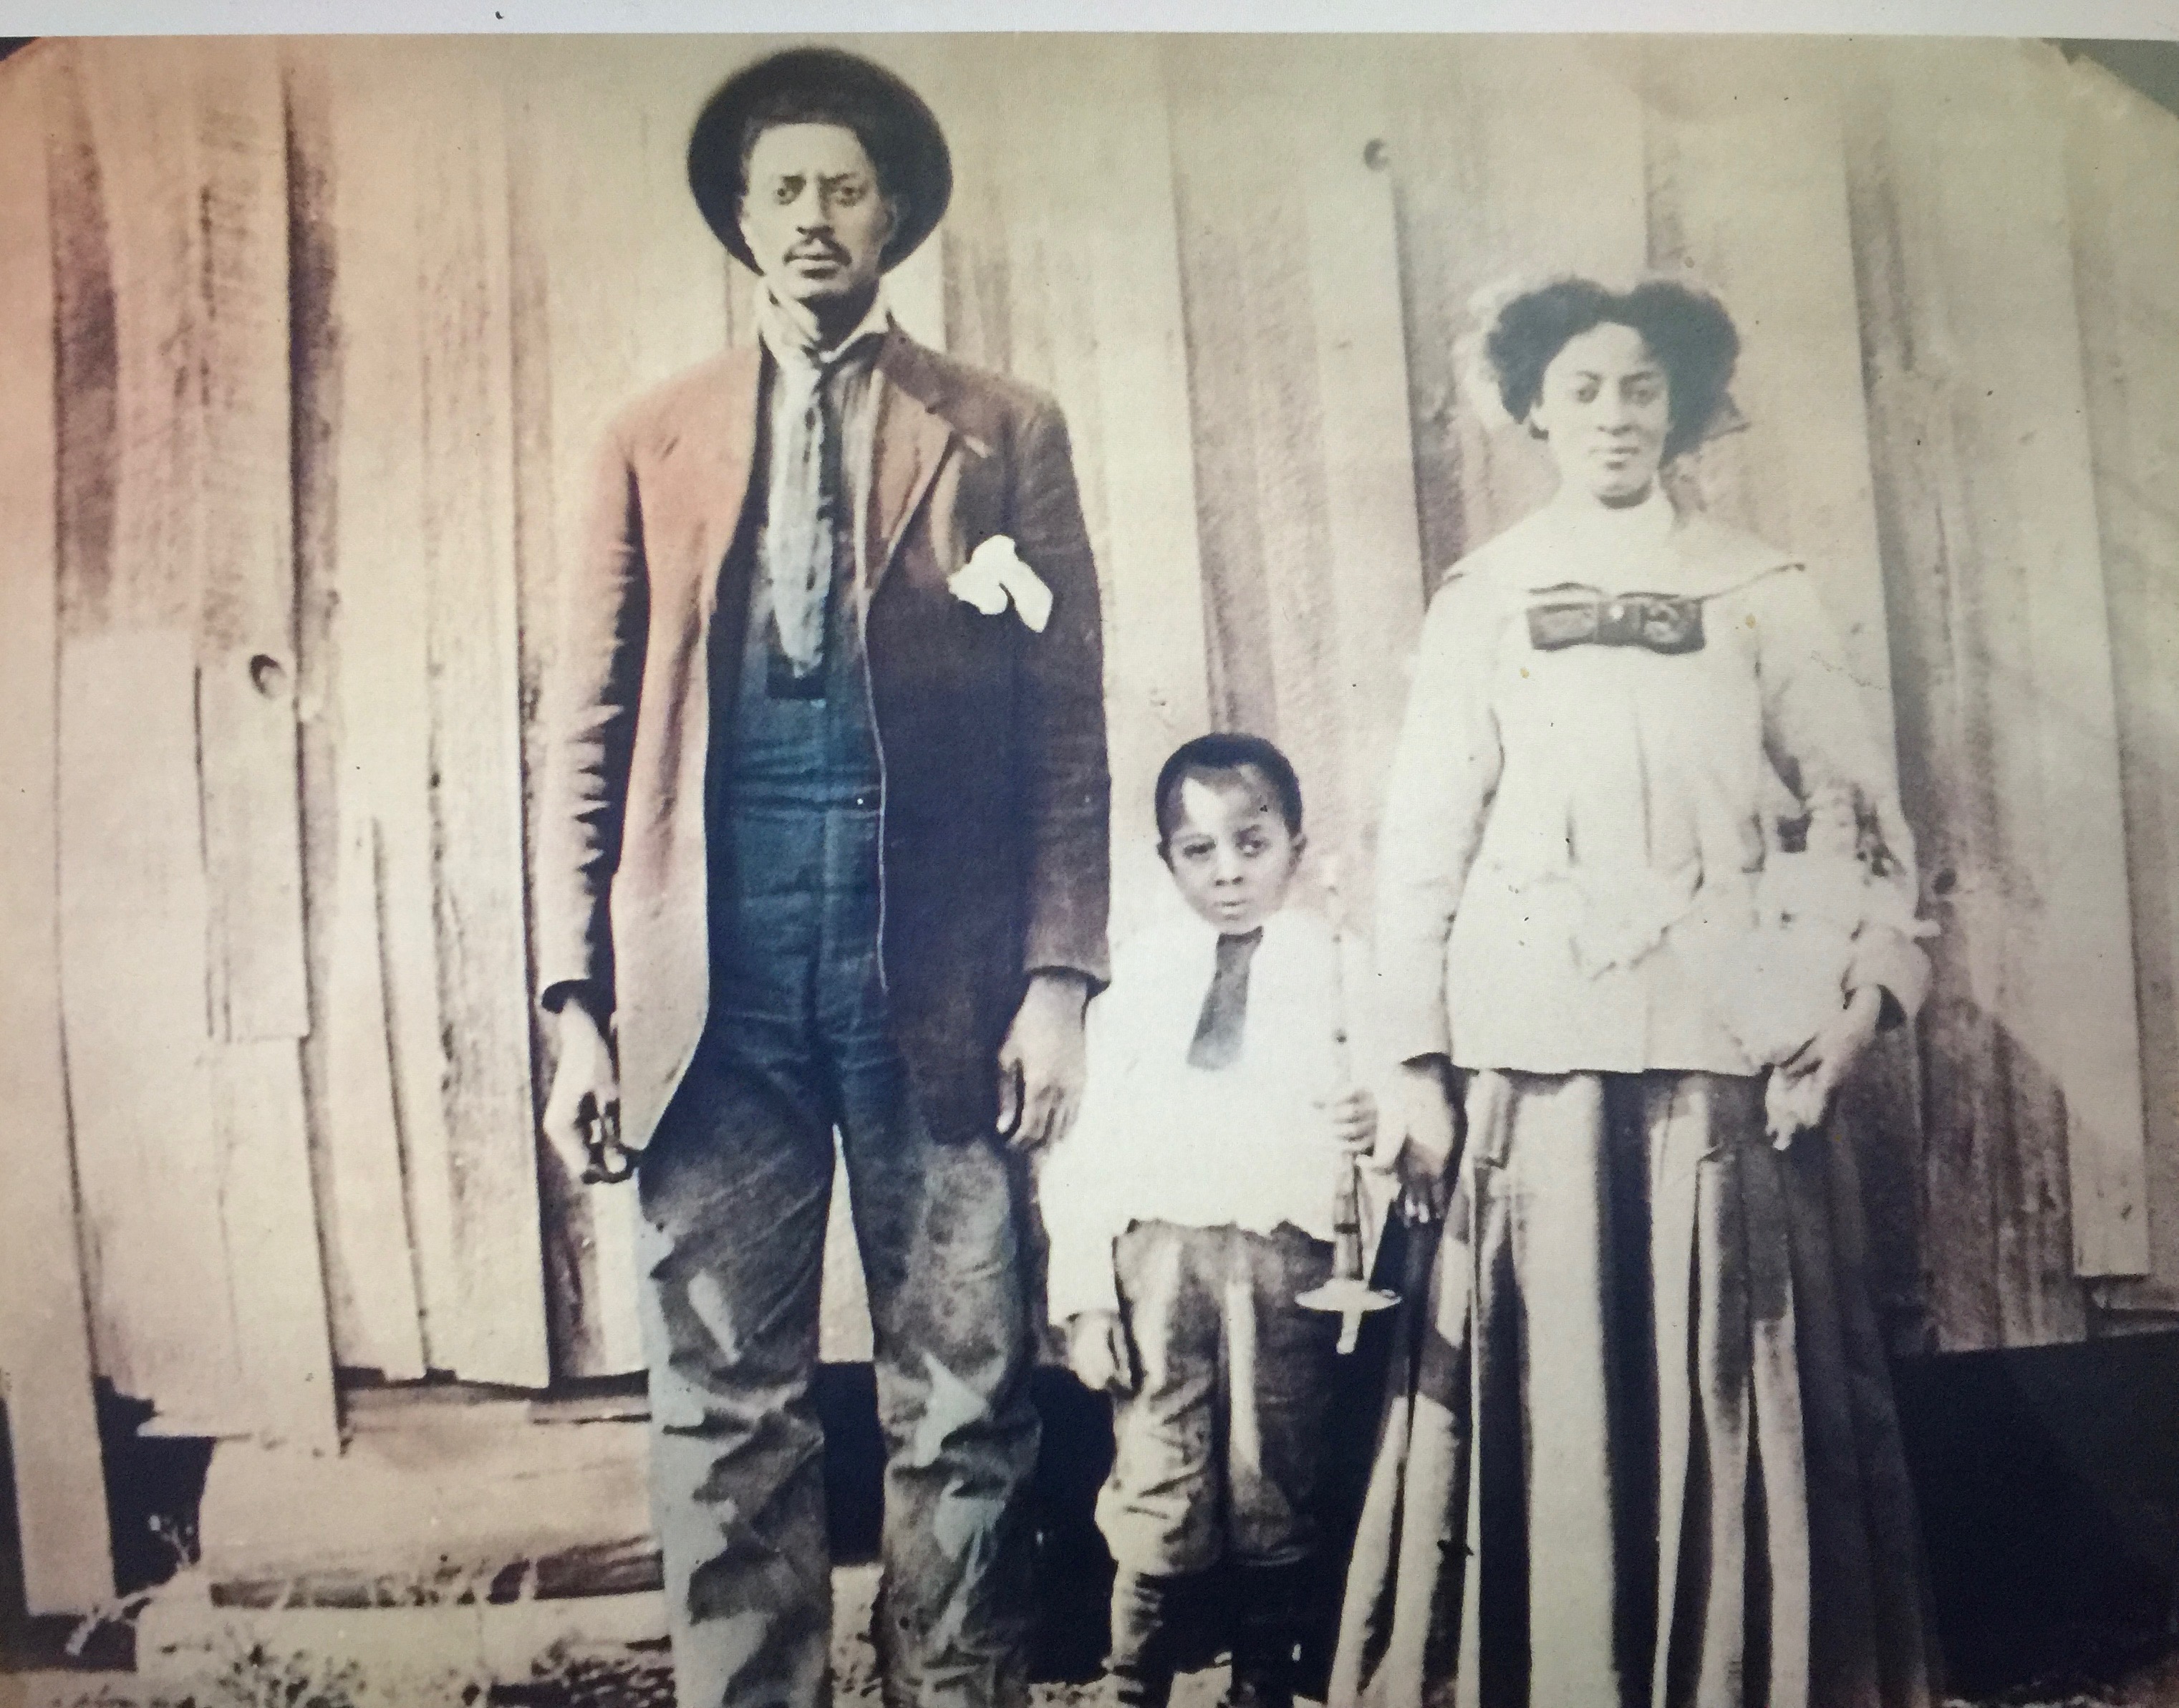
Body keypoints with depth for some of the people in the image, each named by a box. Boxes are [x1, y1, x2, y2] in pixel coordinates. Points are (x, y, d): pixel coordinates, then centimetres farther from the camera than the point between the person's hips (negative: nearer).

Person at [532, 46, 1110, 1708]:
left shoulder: (1005, 433, 9)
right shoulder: (654, 441, 13)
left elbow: (1068, 726, 4)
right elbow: (593, 736, 8)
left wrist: (1058, 978, -6)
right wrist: (578, 1002, 0)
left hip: (939, 973, -1)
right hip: (716, 977, 2)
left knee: (965, 1401, 6)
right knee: (724, 1411, 7)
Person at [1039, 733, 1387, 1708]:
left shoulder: (1334, 962, 11)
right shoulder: (1142, 968, 11)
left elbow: (1378, 1093, 8)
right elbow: (1091, 1134, 7)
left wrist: (1374, 1123, -16)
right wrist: (1084, 1289, 1)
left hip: (1287, 1253, 0)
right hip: (1160, 1251, 0)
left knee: (1274, 1496, 6)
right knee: (1156, 1497, 0)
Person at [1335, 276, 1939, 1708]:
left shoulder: (1762, 590, 11)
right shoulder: (1483, 599, 9)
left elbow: (1860, 809, 9)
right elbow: (1421, 841, 4)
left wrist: (1871, 979, -7)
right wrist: (1417, 1059, -2)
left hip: (1729, 1045, 1)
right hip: (1536, 1048, 0)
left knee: (1738, 1390, 3)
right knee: (1541, 1386, 1)